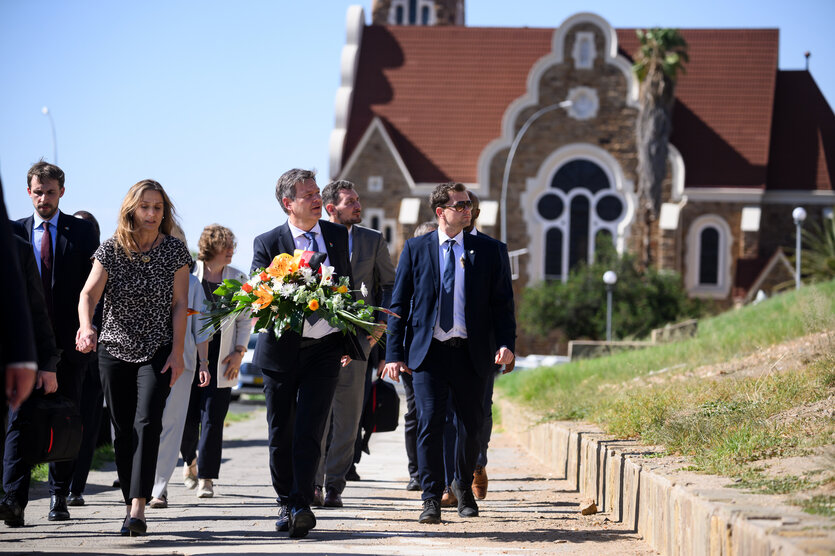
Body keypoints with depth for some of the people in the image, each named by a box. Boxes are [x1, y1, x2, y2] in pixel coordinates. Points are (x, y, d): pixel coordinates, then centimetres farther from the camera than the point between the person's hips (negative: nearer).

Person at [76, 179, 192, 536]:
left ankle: (138, 509, -22)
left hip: (157, 351, -2)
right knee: (122, 429, 6)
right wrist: (86, 326, -30)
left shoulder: (175, 251, -1)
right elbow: (89, 293, -10)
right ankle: (130, 504, 17)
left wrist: (178, 352, -7)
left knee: (147, 423, -17)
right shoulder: (111, 250, -1)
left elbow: (180, 303, -1)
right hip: (115, 348, 2)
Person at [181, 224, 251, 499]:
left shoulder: (238, 279, 8)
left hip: (221, 357, 1)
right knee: (187, 416, 0)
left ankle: (206, 476, 3)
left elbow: (245, 319, 10)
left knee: (213, 417, -5)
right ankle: (190, 458, 30)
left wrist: (239, 352, -1)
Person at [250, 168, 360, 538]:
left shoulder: (337, 236, 7)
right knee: (281, 434, 7)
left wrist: (350, 341, 12)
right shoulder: (267, 243, -1)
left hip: (325, 350, 0)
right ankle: (286, 504, 21)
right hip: (281, 350, 0)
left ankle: (302, 506, -9)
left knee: (308, 431, -10)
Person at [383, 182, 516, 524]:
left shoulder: (487, 251, 7)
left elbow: (503, 302, 6)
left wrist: (506, 343, -9)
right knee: (429, 423, -9)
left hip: (471, 352, 2)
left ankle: (463, 487, 32)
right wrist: (394, 353, -3)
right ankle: (431, 499, -2)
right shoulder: (415, 249, 5)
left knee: (473, 425, 9)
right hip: (428, 353, -1)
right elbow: (399, 304, 5)